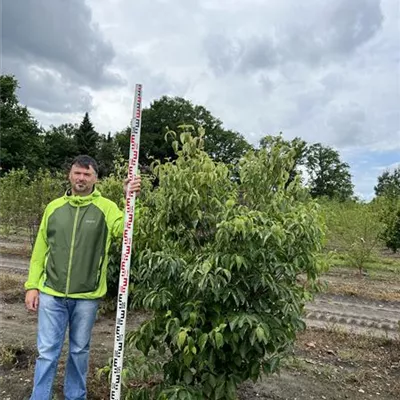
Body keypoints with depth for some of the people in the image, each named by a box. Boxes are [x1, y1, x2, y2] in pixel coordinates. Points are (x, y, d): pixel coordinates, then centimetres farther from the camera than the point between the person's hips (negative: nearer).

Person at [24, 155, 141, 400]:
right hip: (51, 293, 1)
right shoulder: (54, 207, 4)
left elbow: (123, 229, -23)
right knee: (47, 352, 10)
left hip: (87, 296, -1)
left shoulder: (106, 207, -4)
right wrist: (32, 285, 5)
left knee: (79, 351, 17)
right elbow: (40, 250, 8)